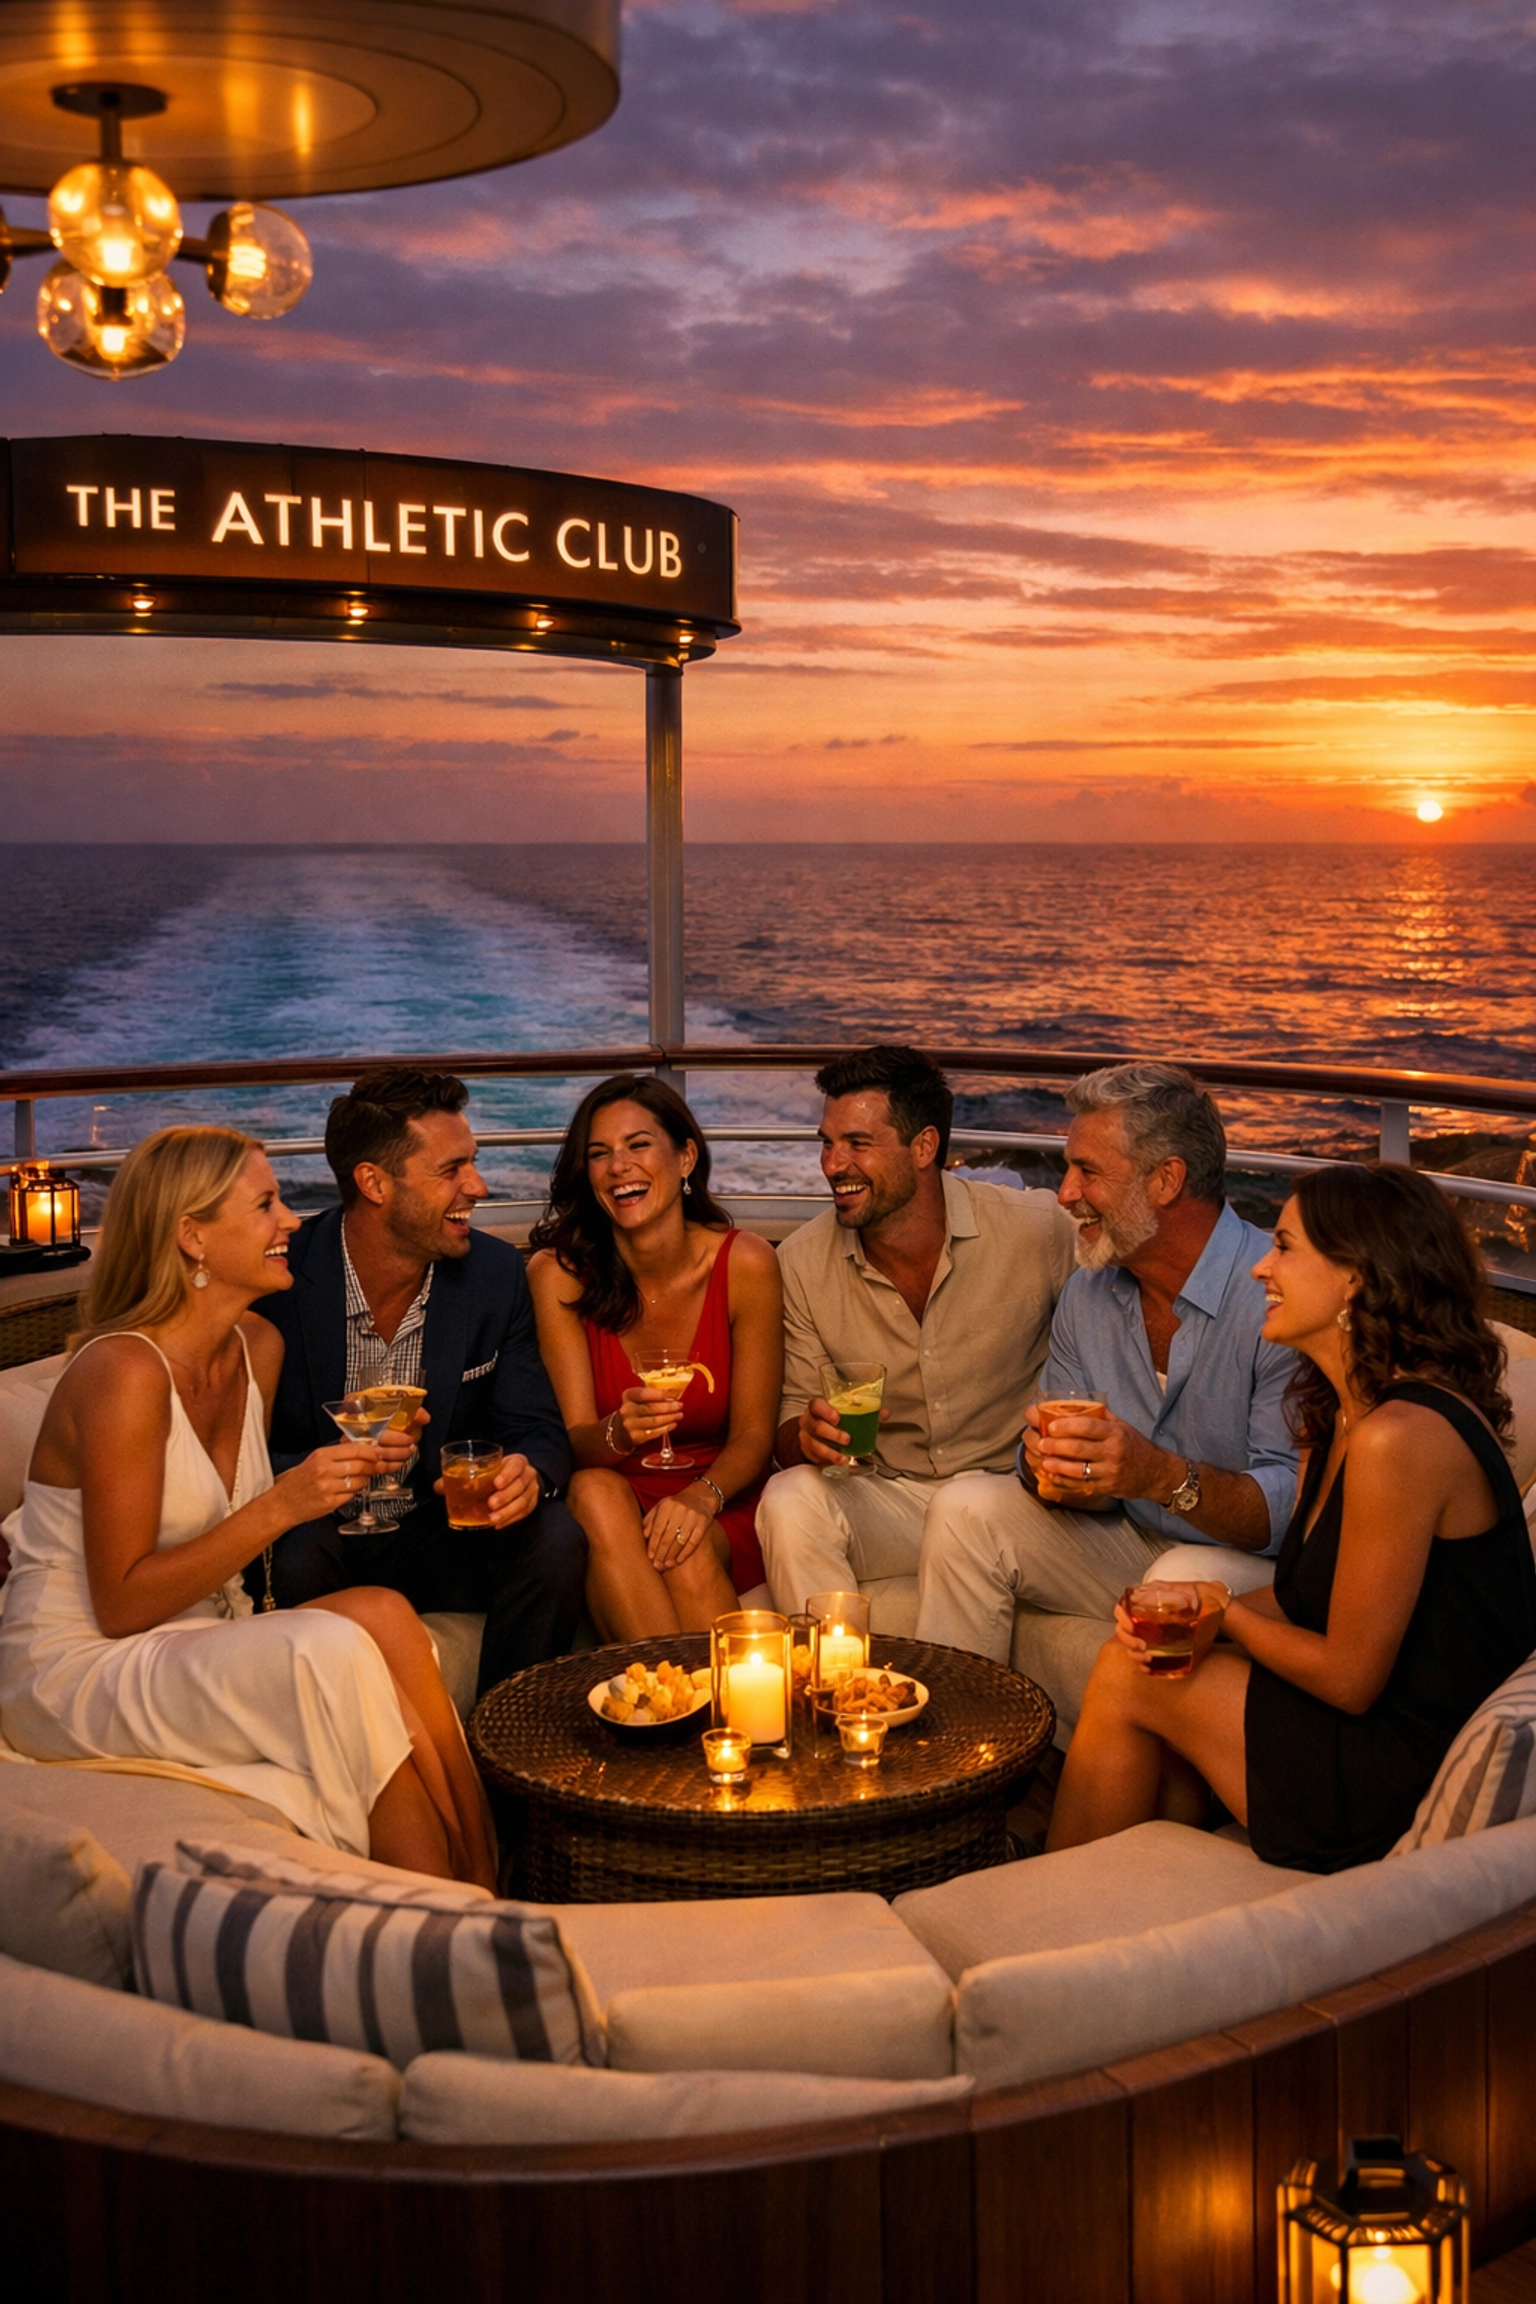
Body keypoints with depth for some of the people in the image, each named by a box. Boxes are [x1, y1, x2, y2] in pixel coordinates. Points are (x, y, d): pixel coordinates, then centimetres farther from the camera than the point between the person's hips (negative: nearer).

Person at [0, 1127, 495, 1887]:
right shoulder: (124, 1371, -20)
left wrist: (345, 1467, -3)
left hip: (198, 1642, 7)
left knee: (381, 1621, -23)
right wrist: (281, 1506, -25)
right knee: (362, 1633, -28)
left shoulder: (258, 1347, 6)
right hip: (75, 1673, -7)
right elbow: (121, 1604, -19)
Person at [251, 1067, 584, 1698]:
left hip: (439, 1538, 3)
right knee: (295, 1552, -34)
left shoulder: (496, 1274, -2)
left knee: (554, 1540, -23)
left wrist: (529, 1473, -26)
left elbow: (538, 1431, 0)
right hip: (321, 1539, -3)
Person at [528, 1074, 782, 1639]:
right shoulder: (560, 1273, -7)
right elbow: (572, 1440, -10)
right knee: (596, 1491, -32)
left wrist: (701, 1496, -25)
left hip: (721, 1513, -1)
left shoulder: (745, 1263, -7)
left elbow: (753, 1435, -4)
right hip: (604, 1517, 1)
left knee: (683, 1546, -33)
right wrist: (618, 1433, -33)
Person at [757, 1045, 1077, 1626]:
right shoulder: (803, 1262, -2)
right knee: (789, 1500, -28)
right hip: (882, 1500, 2)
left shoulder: (1038, 1230, -10)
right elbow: (790, 1436, 4)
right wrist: (809, 1435, -21)